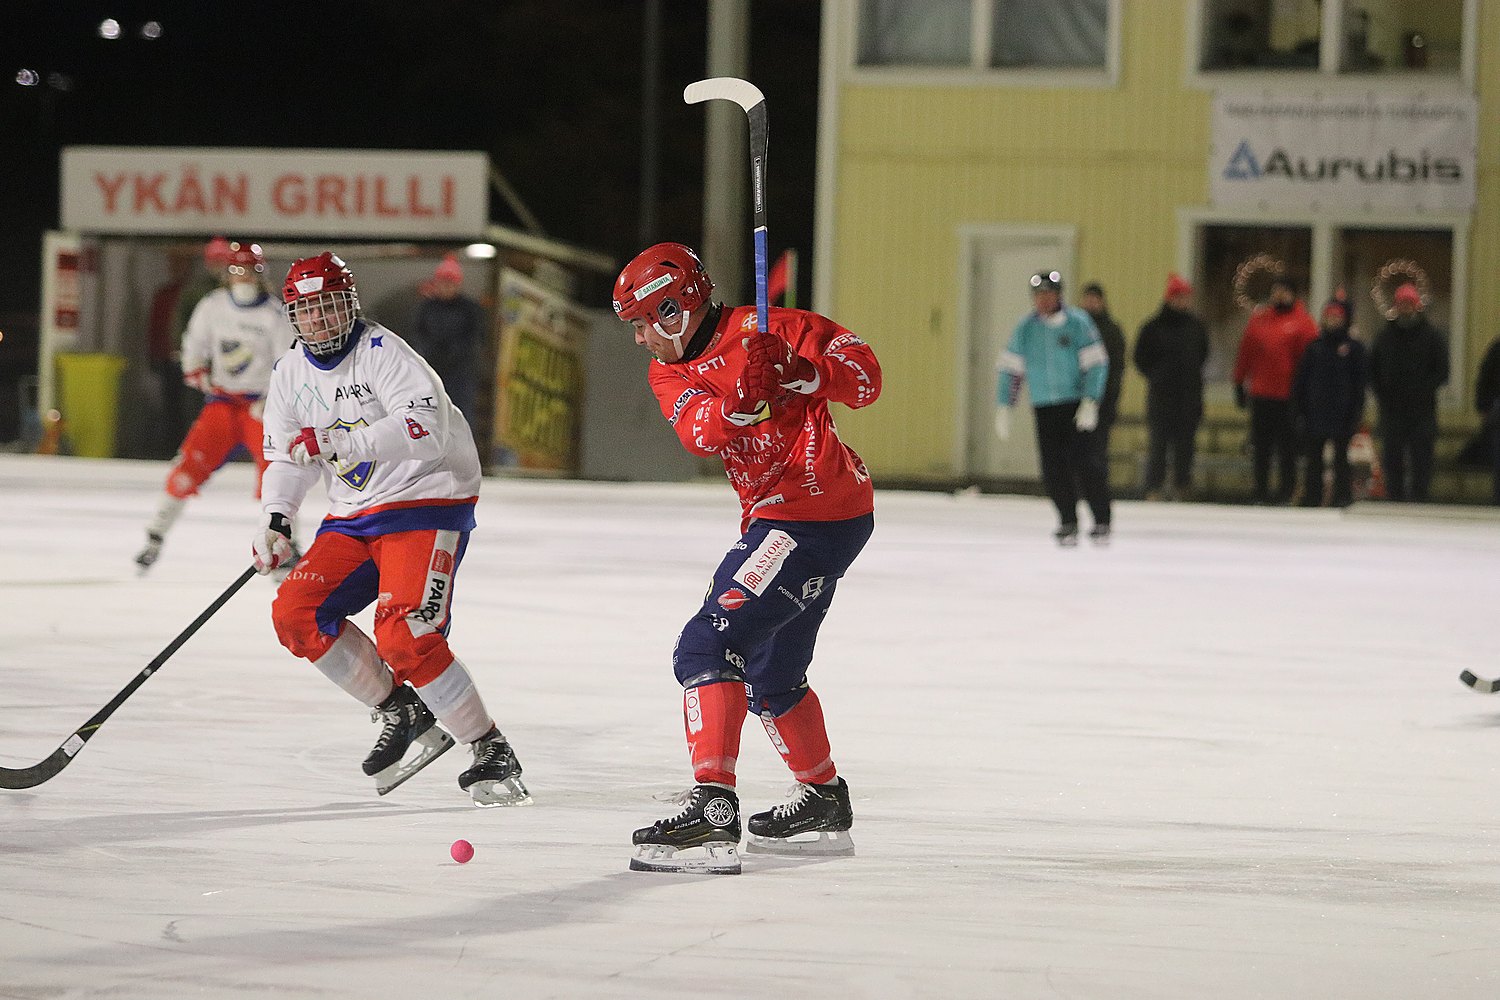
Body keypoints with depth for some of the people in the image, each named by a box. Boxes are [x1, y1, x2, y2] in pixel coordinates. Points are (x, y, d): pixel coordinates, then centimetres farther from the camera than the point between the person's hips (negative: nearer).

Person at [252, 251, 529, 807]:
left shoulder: (383, 353, -16)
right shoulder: (291, 373, 8)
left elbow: (427, 427, -30)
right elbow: (285, 454, 16)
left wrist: (339, 441, -37)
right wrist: (276, 522, -1)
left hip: (427, 499, -8)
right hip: (352, 519, 8)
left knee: (404, 637, -23)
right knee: (296, 614, -6)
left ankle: (492, 754, -10)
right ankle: (403, 715, 7)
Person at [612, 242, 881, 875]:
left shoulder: (764, 329, -9)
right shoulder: (668, 373, 10)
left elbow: (864, 378, -12)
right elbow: (701, 431, -11)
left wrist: (798, 373, -28)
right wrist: (743, 390, -30)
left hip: (819, 513, -10)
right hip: (776, 517, 10)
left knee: (709, 645, -20)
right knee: (768, 673, 24)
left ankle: (712, 812, -30)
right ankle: (824, 803, 44)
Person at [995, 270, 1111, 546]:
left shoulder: (1077, 322, -6)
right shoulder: (1026, 327, 6)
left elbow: (1096, 364, -8)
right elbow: (1011, 367, 10)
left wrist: (1090, 403, -17)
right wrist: (1004, 407, 6)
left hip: (1077, 405, -3)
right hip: (1044, 408, 4)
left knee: (1084, 460, -12)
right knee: (1054, 468, -3)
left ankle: (1102, 522, -4)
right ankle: (1068, 523, 9)